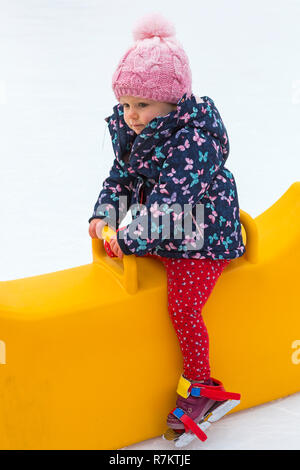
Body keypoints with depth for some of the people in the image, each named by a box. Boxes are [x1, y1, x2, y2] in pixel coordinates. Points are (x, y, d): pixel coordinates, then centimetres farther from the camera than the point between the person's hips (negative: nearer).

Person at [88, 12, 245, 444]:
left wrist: (131, 239, -37)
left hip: (201, 239, -9)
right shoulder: (132, 134, 0)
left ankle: (200, 386, 2)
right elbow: (121, 177, 8)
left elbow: (170, 200, -33)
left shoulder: (195, 140, -27)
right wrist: (104, 214, -10)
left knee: (183, 305, -17)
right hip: (159, 236, 9)